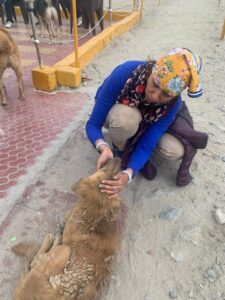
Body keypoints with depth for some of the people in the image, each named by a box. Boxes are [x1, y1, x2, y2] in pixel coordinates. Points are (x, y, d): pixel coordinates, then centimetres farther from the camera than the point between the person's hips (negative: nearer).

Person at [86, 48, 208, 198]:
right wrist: (103, 148, -53)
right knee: (125, 118, -40)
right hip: (115, 113, -1)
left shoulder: (173, 104, -30)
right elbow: (93, 124, -33)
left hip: (146, 122, 2)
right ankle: (122, 151, -6)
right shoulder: (124, 73, -38)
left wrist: (128, 174, -48)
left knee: (176, 151, -23)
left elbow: (147, 145, -30)